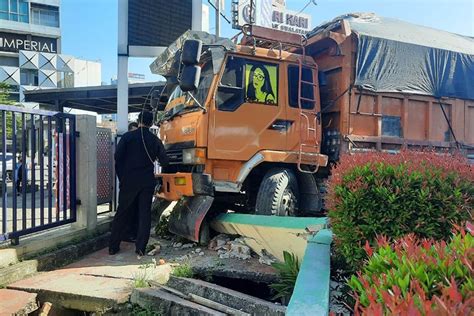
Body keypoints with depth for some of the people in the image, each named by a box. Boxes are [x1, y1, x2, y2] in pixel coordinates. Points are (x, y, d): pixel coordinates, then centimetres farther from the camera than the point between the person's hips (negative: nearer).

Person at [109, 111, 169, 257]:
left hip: (129, 181, -1)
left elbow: (118, 157, -7)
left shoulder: (128, 136, -2)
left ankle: (113, 247, 14)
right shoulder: (155, 140, 3)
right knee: (144, 214, 6)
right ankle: (141, 248, 4)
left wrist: (121, 177, 3)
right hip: (147, 182, 1)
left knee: (122, 213, 9)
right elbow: (164, 161, 3)